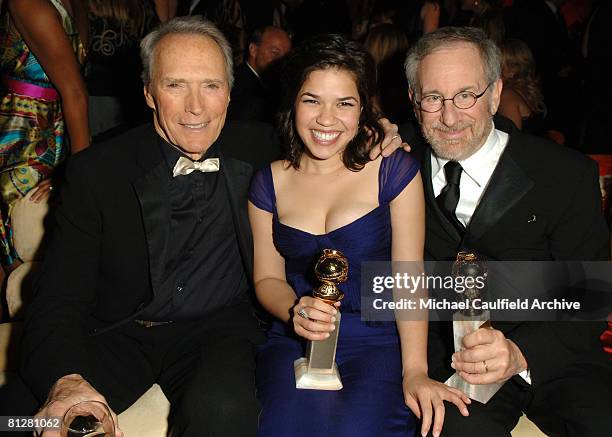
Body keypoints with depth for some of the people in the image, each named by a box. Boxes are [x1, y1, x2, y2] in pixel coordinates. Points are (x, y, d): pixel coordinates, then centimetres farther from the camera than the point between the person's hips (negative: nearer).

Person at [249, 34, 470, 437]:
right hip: (294, 341, 2)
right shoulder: (270, 182, 7)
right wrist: (295, 310, -14)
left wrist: (415, 371, -18)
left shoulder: (394, 170, -2)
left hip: (378, 342, -1)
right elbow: (267, 277, 9)